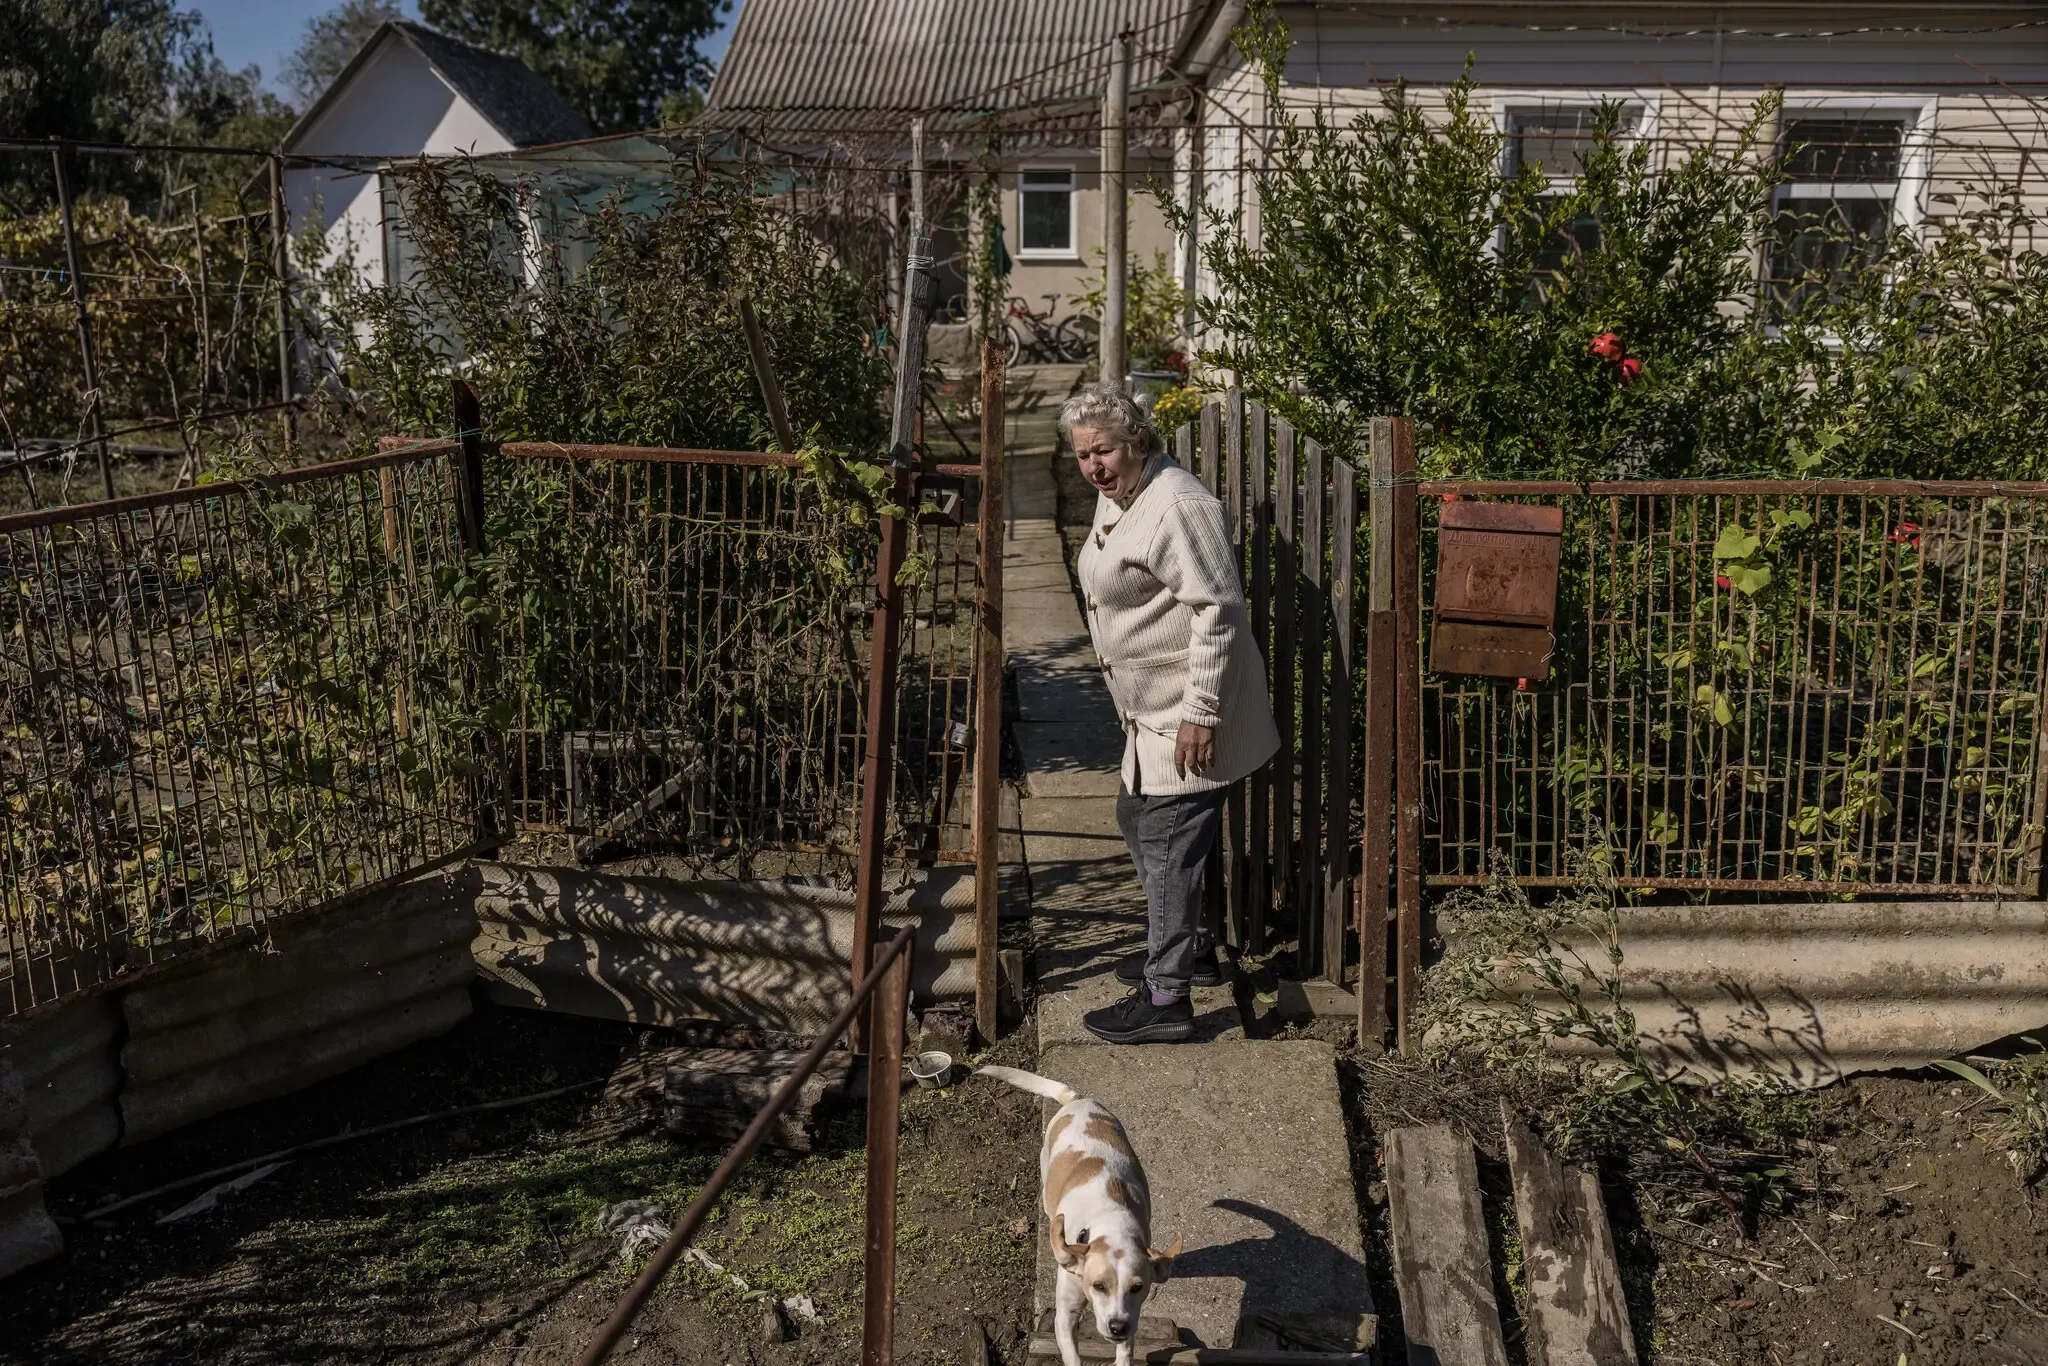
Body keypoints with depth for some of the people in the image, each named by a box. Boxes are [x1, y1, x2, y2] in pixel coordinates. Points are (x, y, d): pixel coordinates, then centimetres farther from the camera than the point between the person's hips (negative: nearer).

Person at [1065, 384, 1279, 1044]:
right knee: (1136, 820, 20)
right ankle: (1190, 947, 36)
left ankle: (1166, 997, 0)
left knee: (1166, 842, -7)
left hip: (1188, 715, -11)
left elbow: (1219, 610, -25)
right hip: (1150, 710, 11)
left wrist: (1201, 711, -26)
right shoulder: (1116, 496, 10)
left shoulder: (1177, 506, -22)